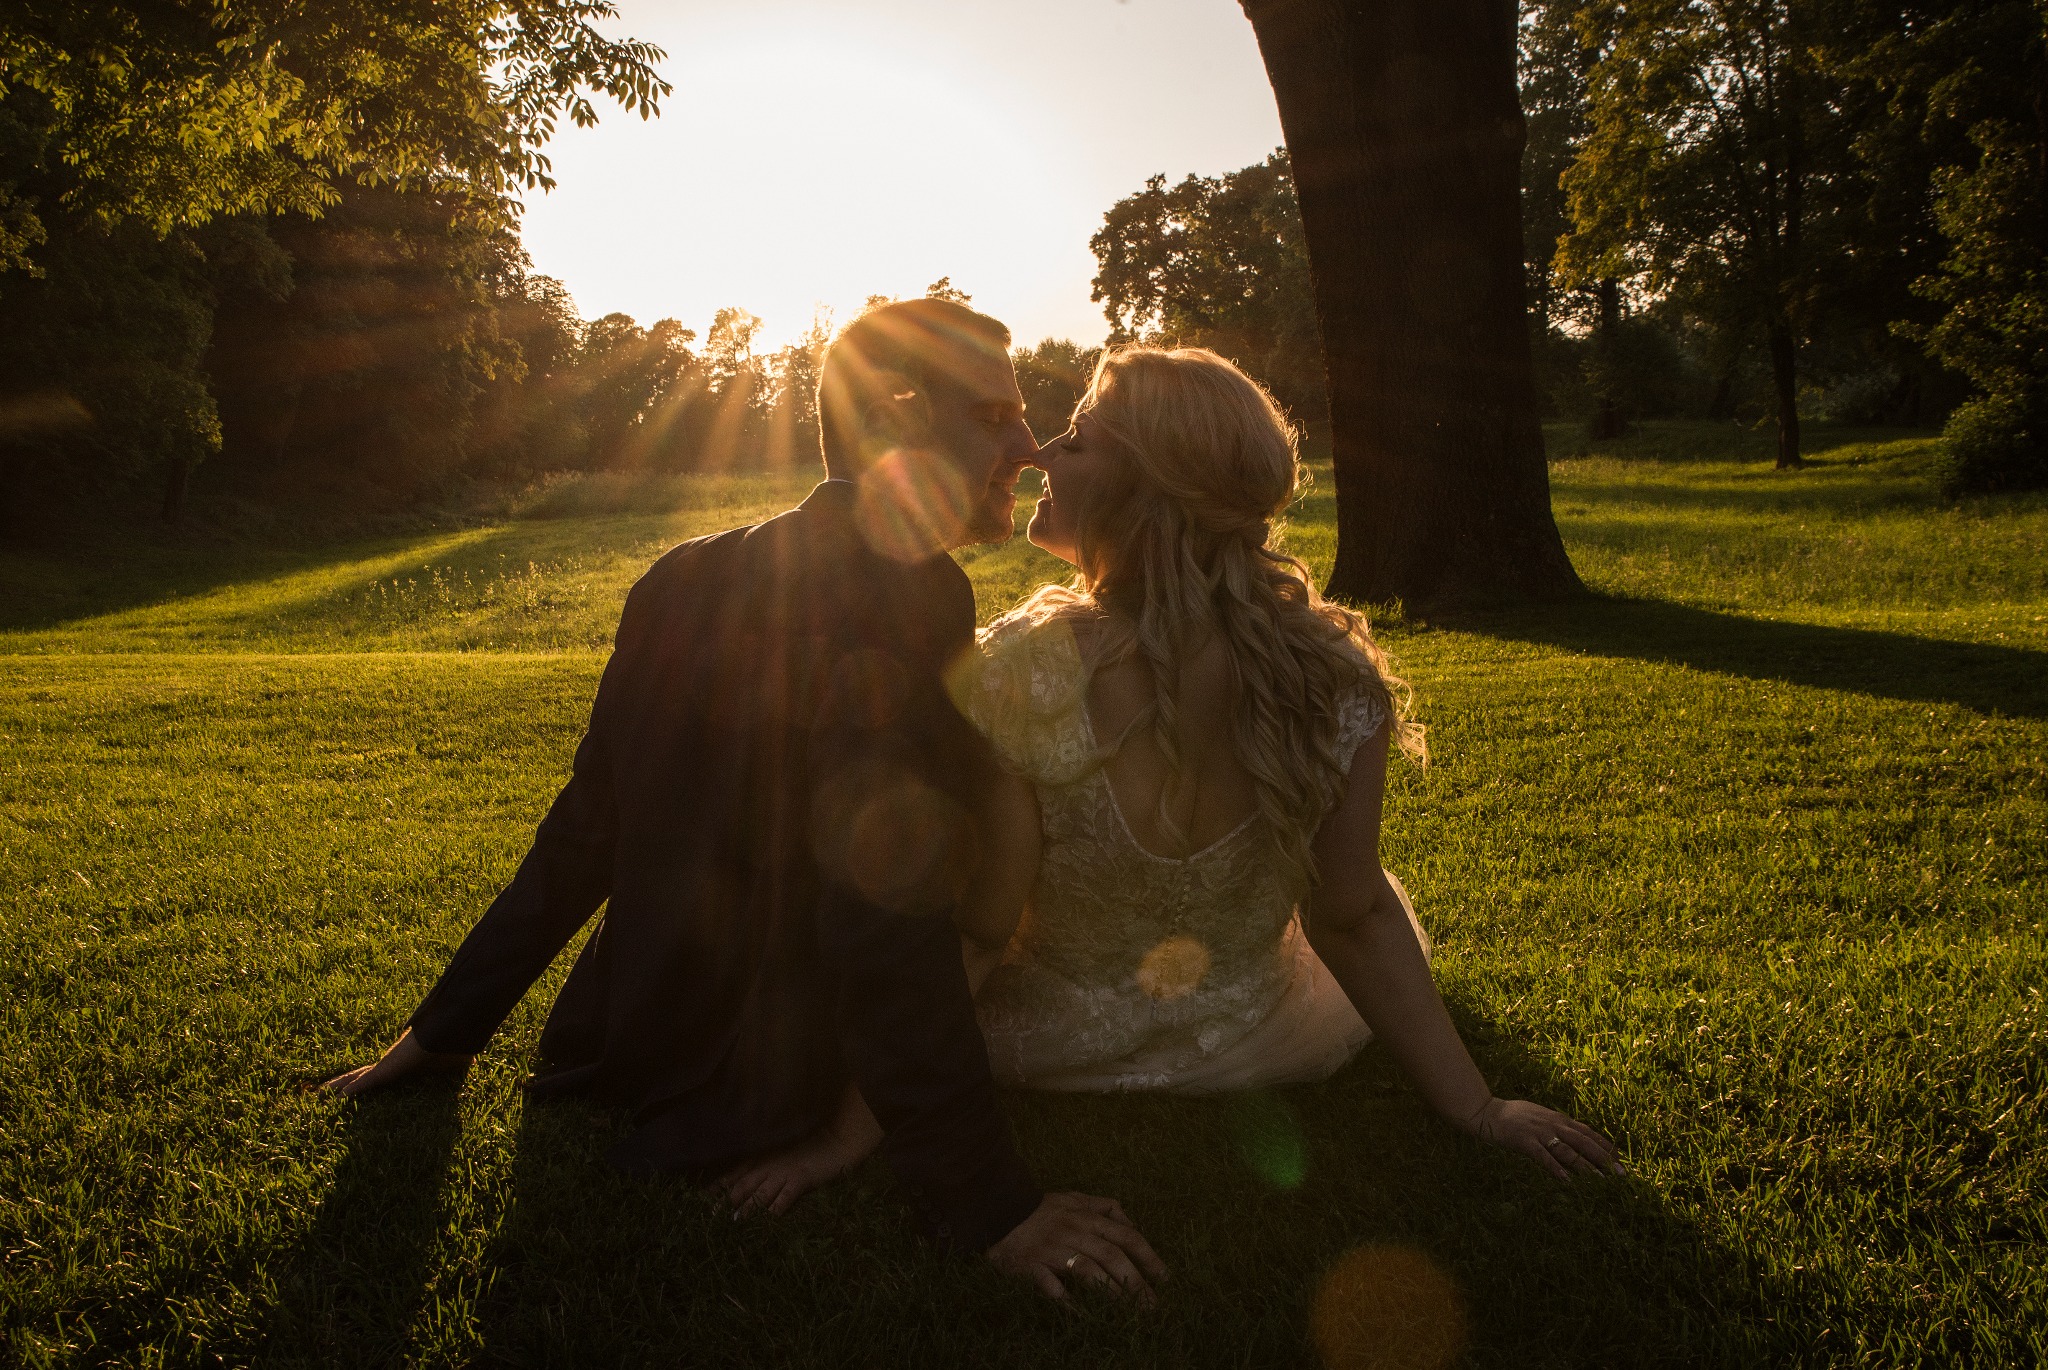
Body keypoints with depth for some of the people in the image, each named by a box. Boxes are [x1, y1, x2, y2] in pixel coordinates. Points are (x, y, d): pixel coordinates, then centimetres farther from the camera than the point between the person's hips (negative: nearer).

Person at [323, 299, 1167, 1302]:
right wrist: (989, 1206, -24)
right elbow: (884, 921, -28)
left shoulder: (691, 580, 1)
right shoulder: (893, 612, -24)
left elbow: (586, 828, 6)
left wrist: (447, 1028, 14)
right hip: (754, 1114, -8)